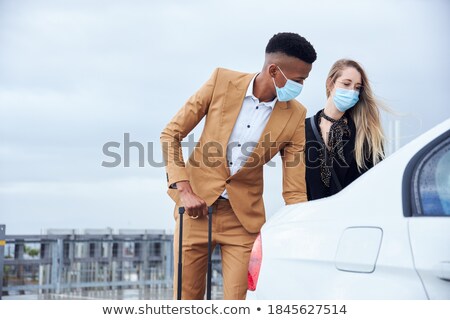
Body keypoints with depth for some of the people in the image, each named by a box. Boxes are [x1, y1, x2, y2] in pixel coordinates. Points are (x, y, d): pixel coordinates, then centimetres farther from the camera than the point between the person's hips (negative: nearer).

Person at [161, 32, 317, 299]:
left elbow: (295, 190, -5)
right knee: (186, 298, 8)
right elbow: (171, 134, -3)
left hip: (244, 216, 0)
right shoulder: (222, 81, -9)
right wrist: (184, 190, -11)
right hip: (197, 206, 0)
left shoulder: (295, 115, -6)